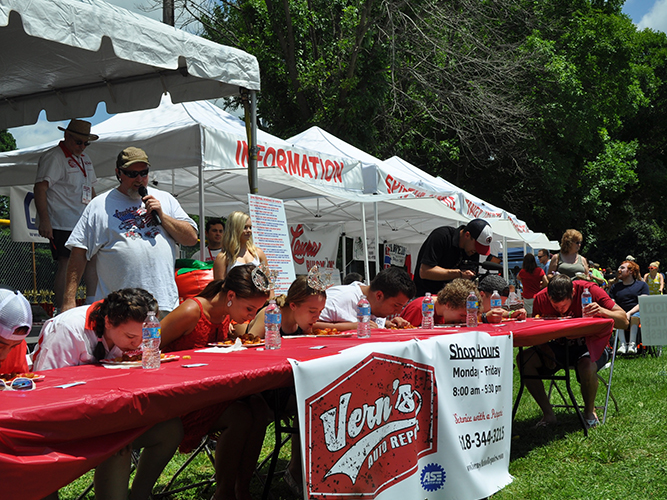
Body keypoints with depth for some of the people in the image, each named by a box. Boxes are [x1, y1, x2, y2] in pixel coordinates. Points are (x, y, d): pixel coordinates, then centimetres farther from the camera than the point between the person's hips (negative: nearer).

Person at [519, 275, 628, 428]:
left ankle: (589, 411, -6)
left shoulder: (589, 290, -20)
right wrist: (545, 350, -17)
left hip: (592, 344, -3)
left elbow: (624, 321, -18)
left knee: (587, 366, -39)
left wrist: (603, 311, -38)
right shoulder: (541, 298, -11)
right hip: (561, 345, 4)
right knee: (524, 359, -21)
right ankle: (548, 414, -9)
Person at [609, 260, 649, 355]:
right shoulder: (615, 287, 20)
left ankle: (632, 343, -41)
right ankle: (623, 344, -41)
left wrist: (629, 313, -18)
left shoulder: (642, 285, 13)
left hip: (637, 312, -2)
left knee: (635, 316, -36)